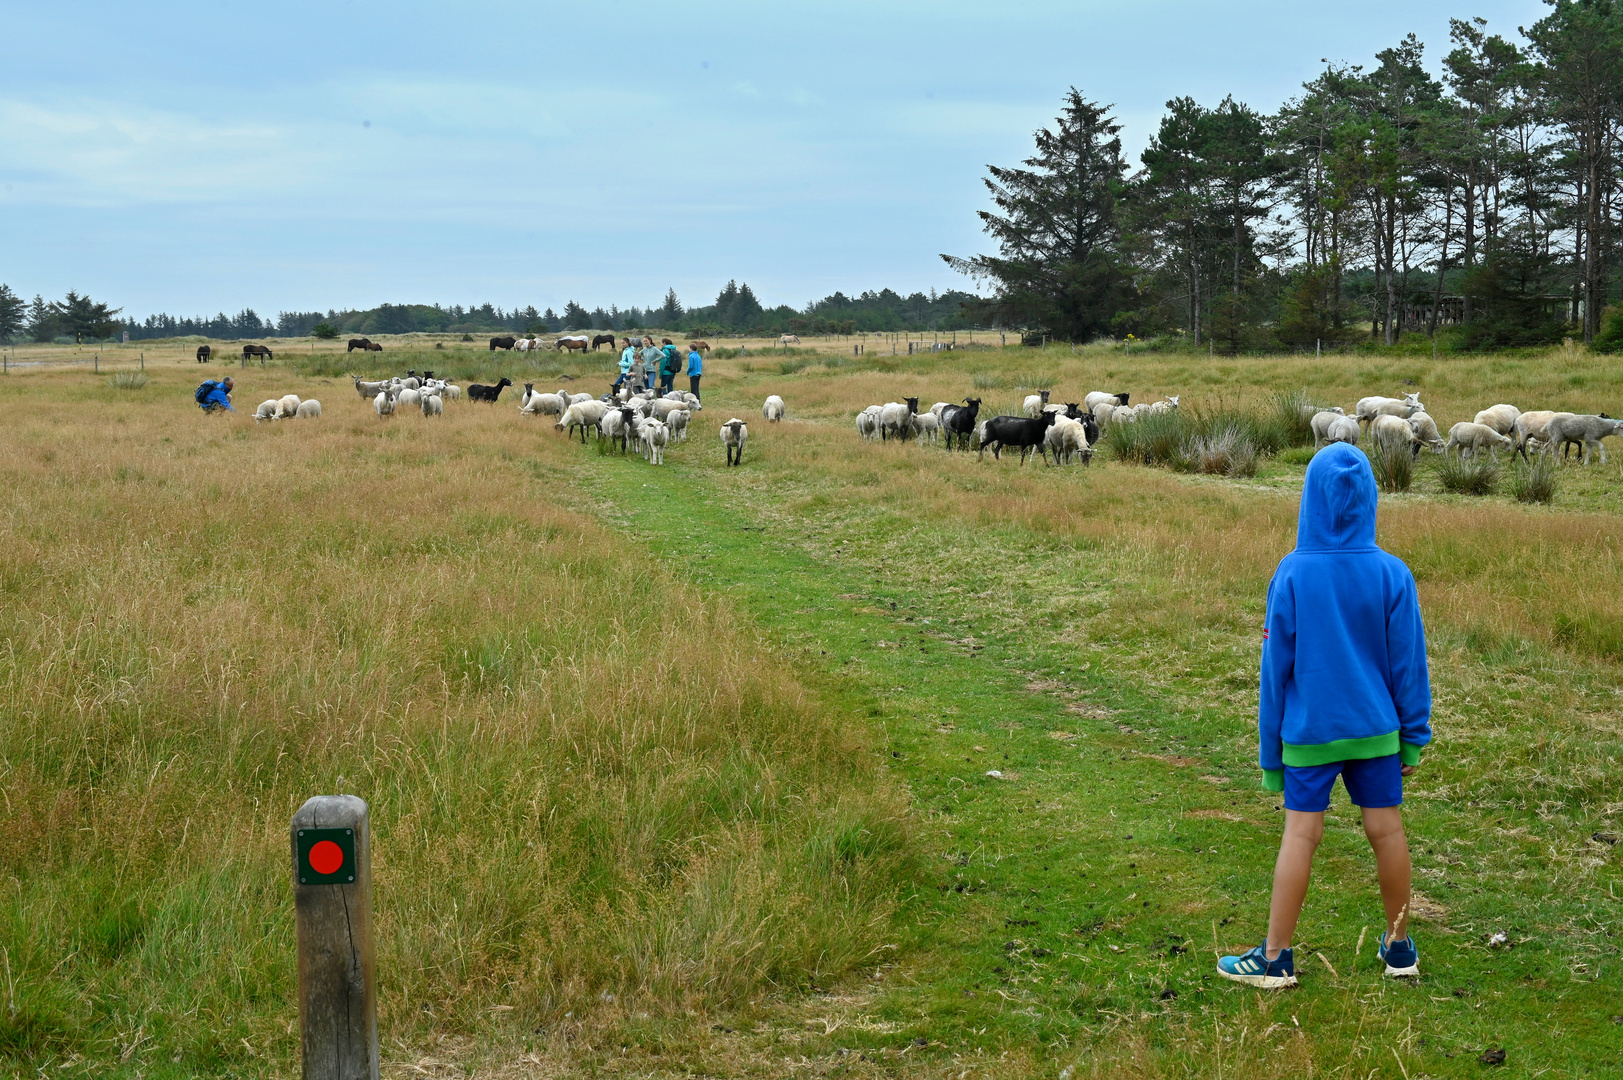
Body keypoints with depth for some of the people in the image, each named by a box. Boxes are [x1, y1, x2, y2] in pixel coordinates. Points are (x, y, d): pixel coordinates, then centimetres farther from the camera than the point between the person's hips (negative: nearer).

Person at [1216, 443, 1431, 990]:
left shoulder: (1291, 575, -10)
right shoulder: (1392, 574, -7)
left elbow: (1276, 667, -5)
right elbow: (1408, 662, -1)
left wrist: (1270, 747, 4)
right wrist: (1414, 736, 9)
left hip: (1309, 733, -2)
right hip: (1376, 729, 2)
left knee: (1300, 835, 2)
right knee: (1386, 830, 11)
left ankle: (1275, 958, 8)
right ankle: (1399, 947, 24)